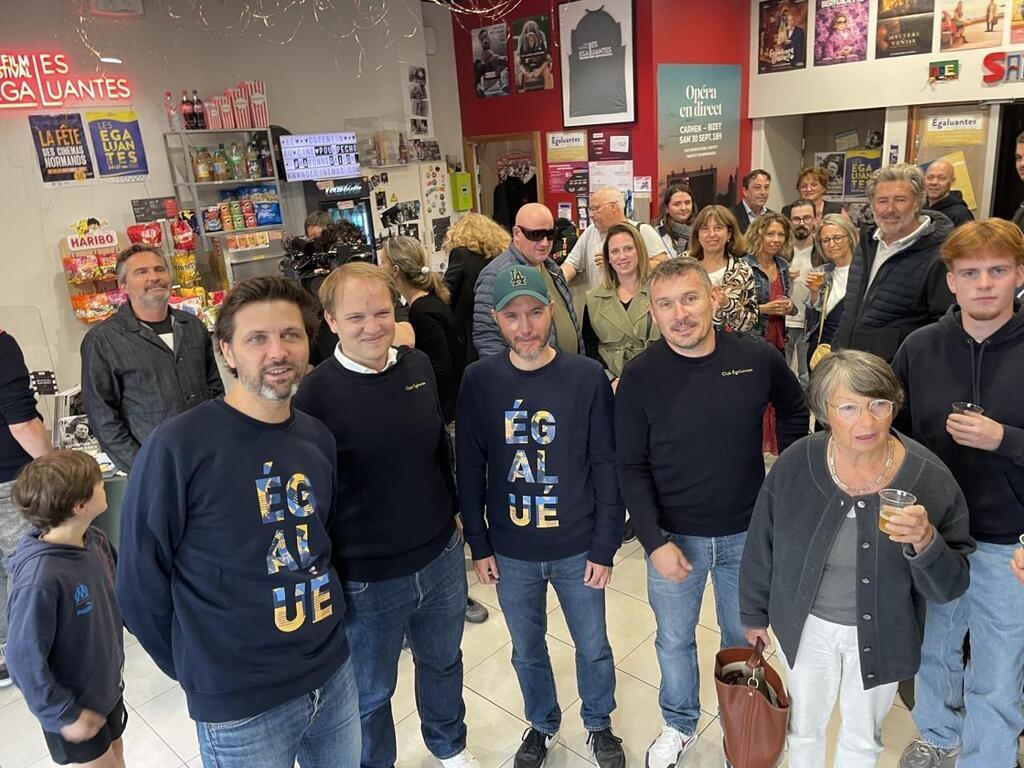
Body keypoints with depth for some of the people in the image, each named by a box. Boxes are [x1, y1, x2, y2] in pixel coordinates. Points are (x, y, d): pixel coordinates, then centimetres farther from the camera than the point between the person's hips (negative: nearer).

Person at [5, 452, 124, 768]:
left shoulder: (95, 541, -12)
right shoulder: (40, 579, -34)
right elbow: (25, 658, -25)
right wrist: (64, 716, -17)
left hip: (107, 686, 6)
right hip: (74, 705, -6)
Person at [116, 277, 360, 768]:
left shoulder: (317, 438, -1)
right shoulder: (176, 447, -18)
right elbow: (140, 586, -10)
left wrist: (320, 637, 10)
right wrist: (201, 672, 0)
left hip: (333, 673, 5)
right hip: (239, 703, -5)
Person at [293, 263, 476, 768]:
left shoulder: (419, 366, -4)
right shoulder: (315, 394, -18)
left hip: (441, 559, 5)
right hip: (366, 579, -4)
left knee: (443, 662, 27)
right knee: (370, 694, 18)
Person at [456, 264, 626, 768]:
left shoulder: (587, 377, -12)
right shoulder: (479, 381, -8)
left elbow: (606, 467, -7)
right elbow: (470, 468, -2)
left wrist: (605, 547, -7)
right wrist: (479, 545, 0)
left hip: (577, 549, -1)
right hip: (511, 552, 1)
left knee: (593, 647, 17)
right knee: (527, 650, 20)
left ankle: (599, 723, 45)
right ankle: (542, 724, 47)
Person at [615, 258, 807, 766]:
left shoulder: (758, 358, -12)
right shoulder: (640, 376, -15)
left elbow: (794, 413, 9)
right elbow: (631, 467, -10)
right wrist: (654, 541, -17)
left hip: (747, 532, 1)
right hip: (674, 535, -1)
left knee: (744, 638, 21)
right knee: (674, 640, 18)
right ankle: (679, 726, 45)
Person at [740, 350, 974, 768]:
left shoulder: (930, 479, -21)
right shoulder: (794, 465, -20)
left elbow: (950, 587, -16)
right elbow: (762, 544, -6)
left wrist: (925, 542, -37)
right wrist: (754, 614, 5)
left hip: (880, 636, 0)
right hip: (806, 626, 0)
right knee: (804, 726, 25)